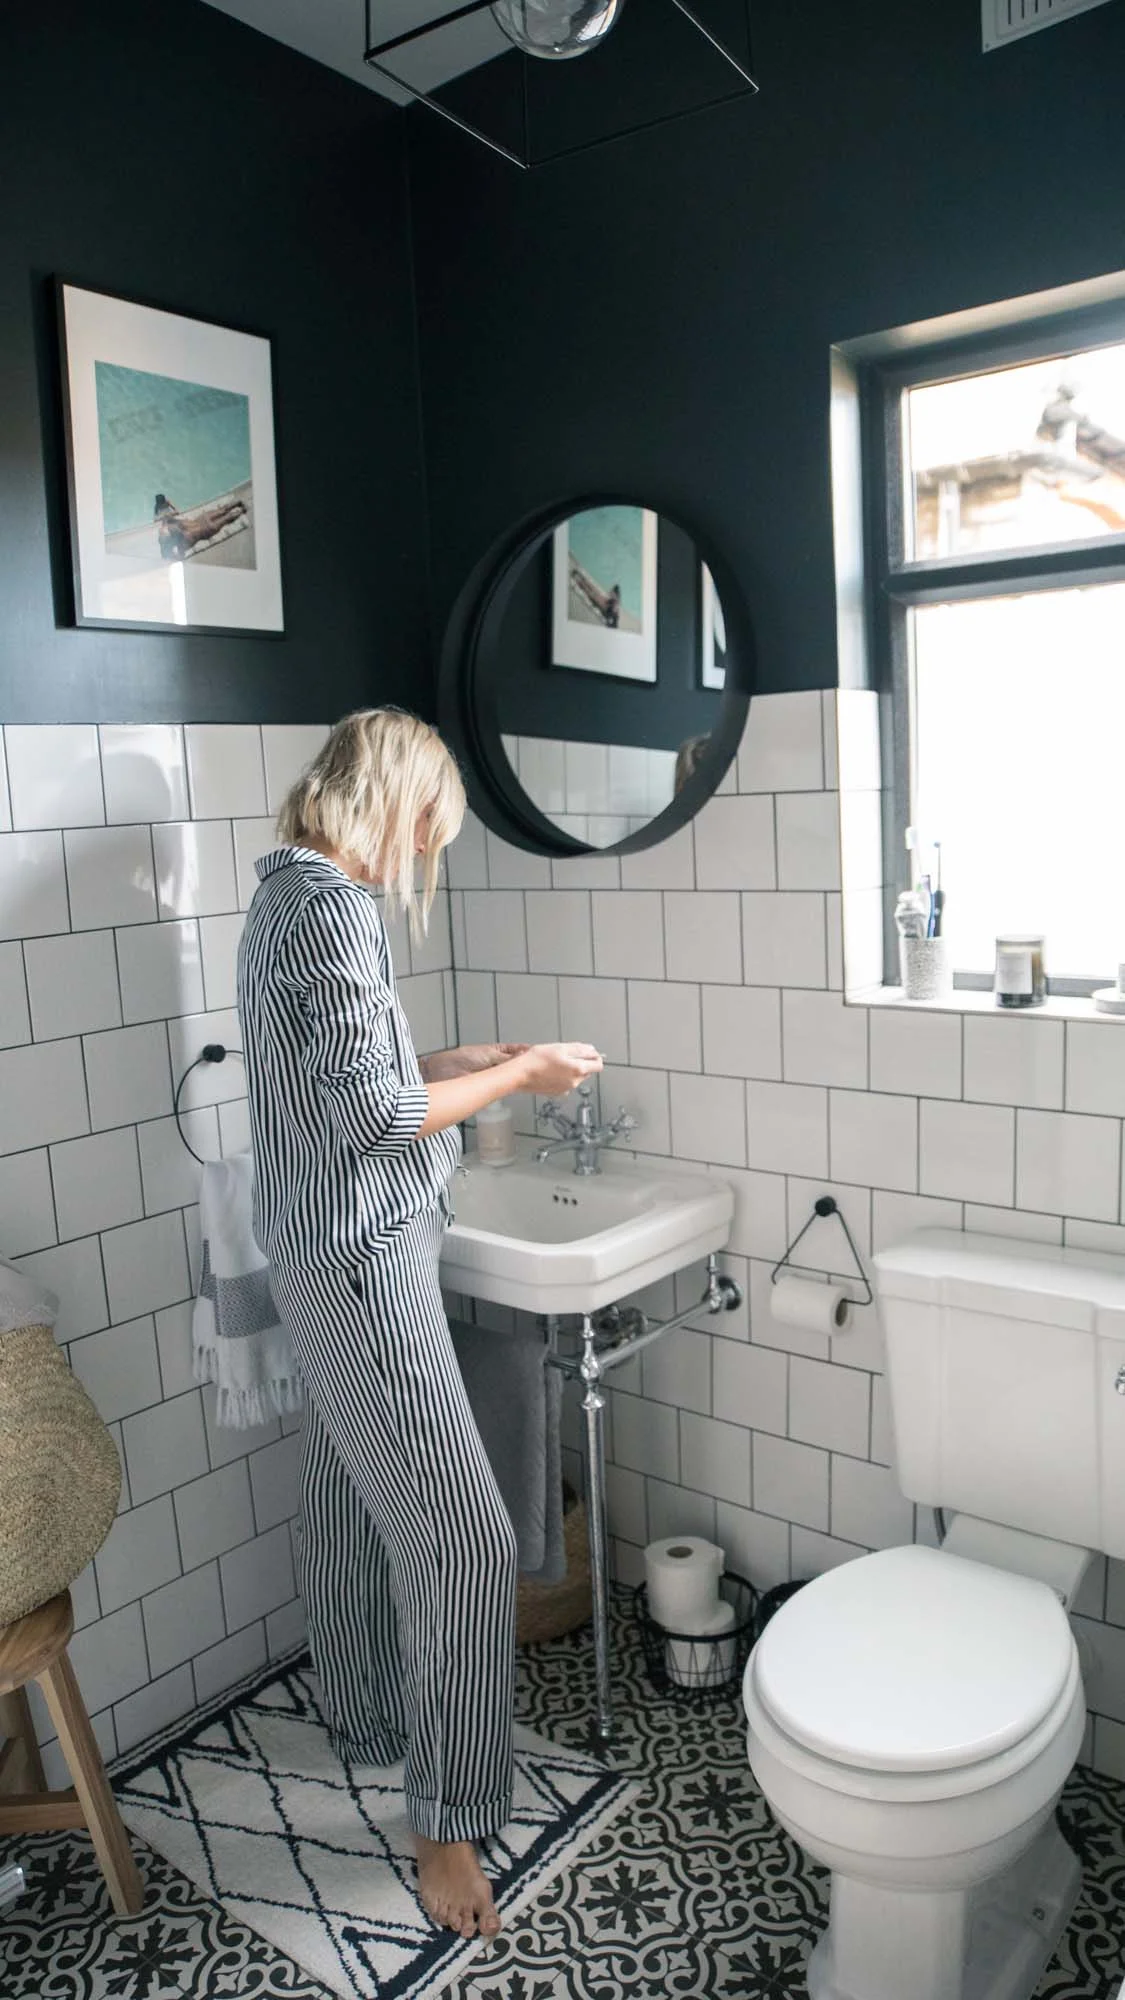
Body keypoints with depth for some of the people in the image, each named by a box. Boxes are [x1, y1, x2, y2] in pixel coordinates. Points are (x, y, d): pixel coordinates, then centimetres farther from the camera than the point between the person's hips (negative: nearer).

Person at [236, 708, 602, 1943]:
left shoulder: (287, 894, 11)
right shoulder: (330, 904, -20)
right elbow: (372, 1114, -22)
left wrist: (463, 1062, 10)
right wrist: (516, 1077, -11)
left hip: (323, 1254, 10)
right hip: (362, 1258, -10)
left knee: (353, 1503, 22)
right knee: (460, 1540, -3)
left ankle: (366, 1721, 41)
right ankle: (449, 1822, 10)